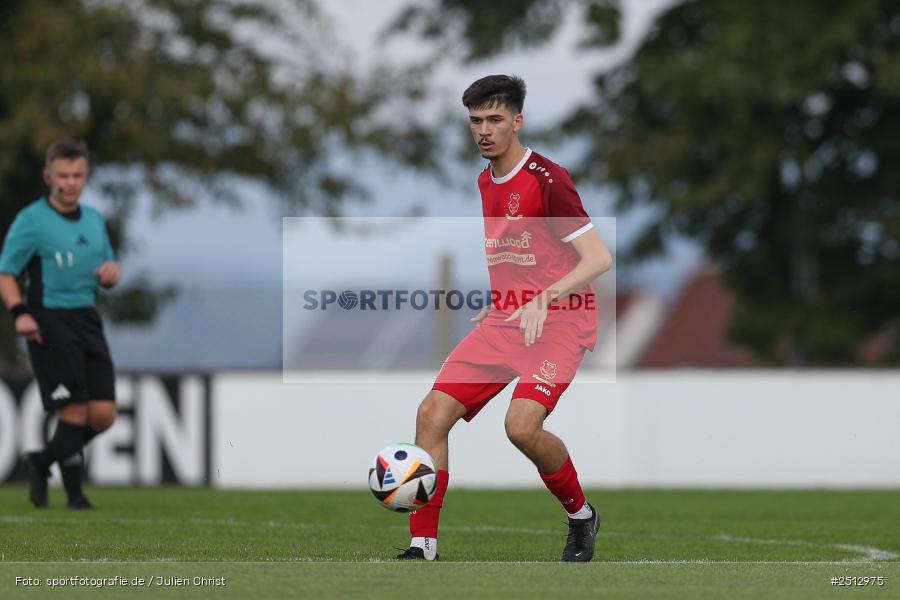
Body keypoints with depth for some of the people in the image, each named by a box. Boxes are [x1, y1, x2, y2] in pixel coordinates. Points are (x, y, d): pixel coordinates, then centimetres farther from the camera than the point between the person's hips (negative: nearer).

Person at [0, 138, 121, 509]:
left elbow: (108, 274, 24)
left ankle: (42, 462, 21)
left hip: (87, 320, 6)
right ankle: (75, 496, 1)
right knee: (75, 410, -12)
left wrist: (112, 272, 0)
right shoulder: (31, 220, -4)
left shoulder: (94, 220, 15)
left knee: (103, 414, -1)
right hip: (50, 323, -6)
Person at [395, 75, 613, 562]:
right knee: (432, 413, -9)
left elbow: (599, 258, -19)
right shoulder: (485, 182, 13)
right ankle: (422, 548, -4)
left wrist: (543, 300, -29)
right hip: (505, 318, 8)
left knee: (521, 425, -27)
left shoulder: (546, 179, -13)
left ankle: (582, 516, 0)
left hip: (558, 321, -8)